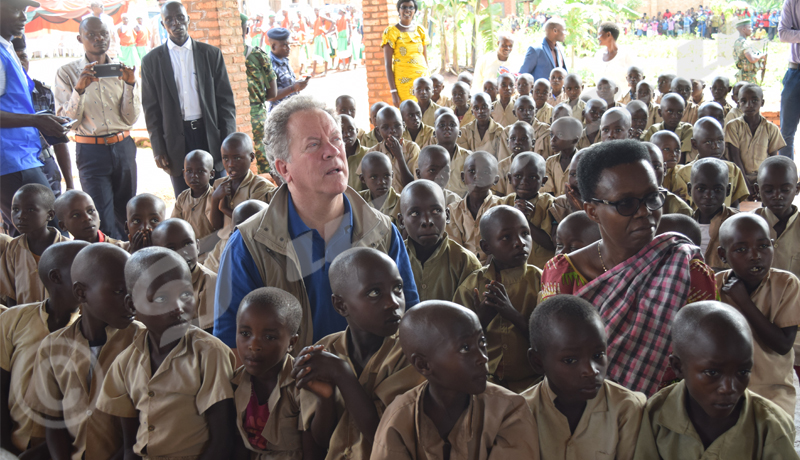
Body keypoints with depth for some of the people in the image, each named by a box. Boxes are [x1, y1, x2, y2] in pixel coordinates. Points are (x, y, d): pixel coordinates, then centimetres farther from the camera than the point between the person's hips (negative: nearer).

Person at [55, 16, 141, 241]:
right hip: (91, 151, -3)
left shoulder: (122, 71, 6)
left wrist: (130, 84, -12)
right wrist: (79, 89, -20)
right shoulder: (67, 73, -1)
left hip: (123, 147, 3)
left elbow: (131, 118, 1)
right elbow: (67, 122, -7)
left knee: (126, 216, 11)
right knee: (105, 221, -8)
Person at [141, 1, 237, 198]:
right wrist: (158, 149, -2)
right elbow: (151, 109, 5)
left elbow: (225, 100, 4)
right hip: (176, 141, 0)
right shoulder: (151, 61, 5)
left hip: (211, 136, 0)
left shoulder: (211, 54, 6)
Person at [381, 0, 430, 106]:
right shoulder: (391, 32, -3)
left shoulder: (421, 31, 10)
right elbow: (388, 65, -6)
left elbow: (426, 61, 13)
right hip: (403, 82, -4)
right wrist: (393, 92, -12)